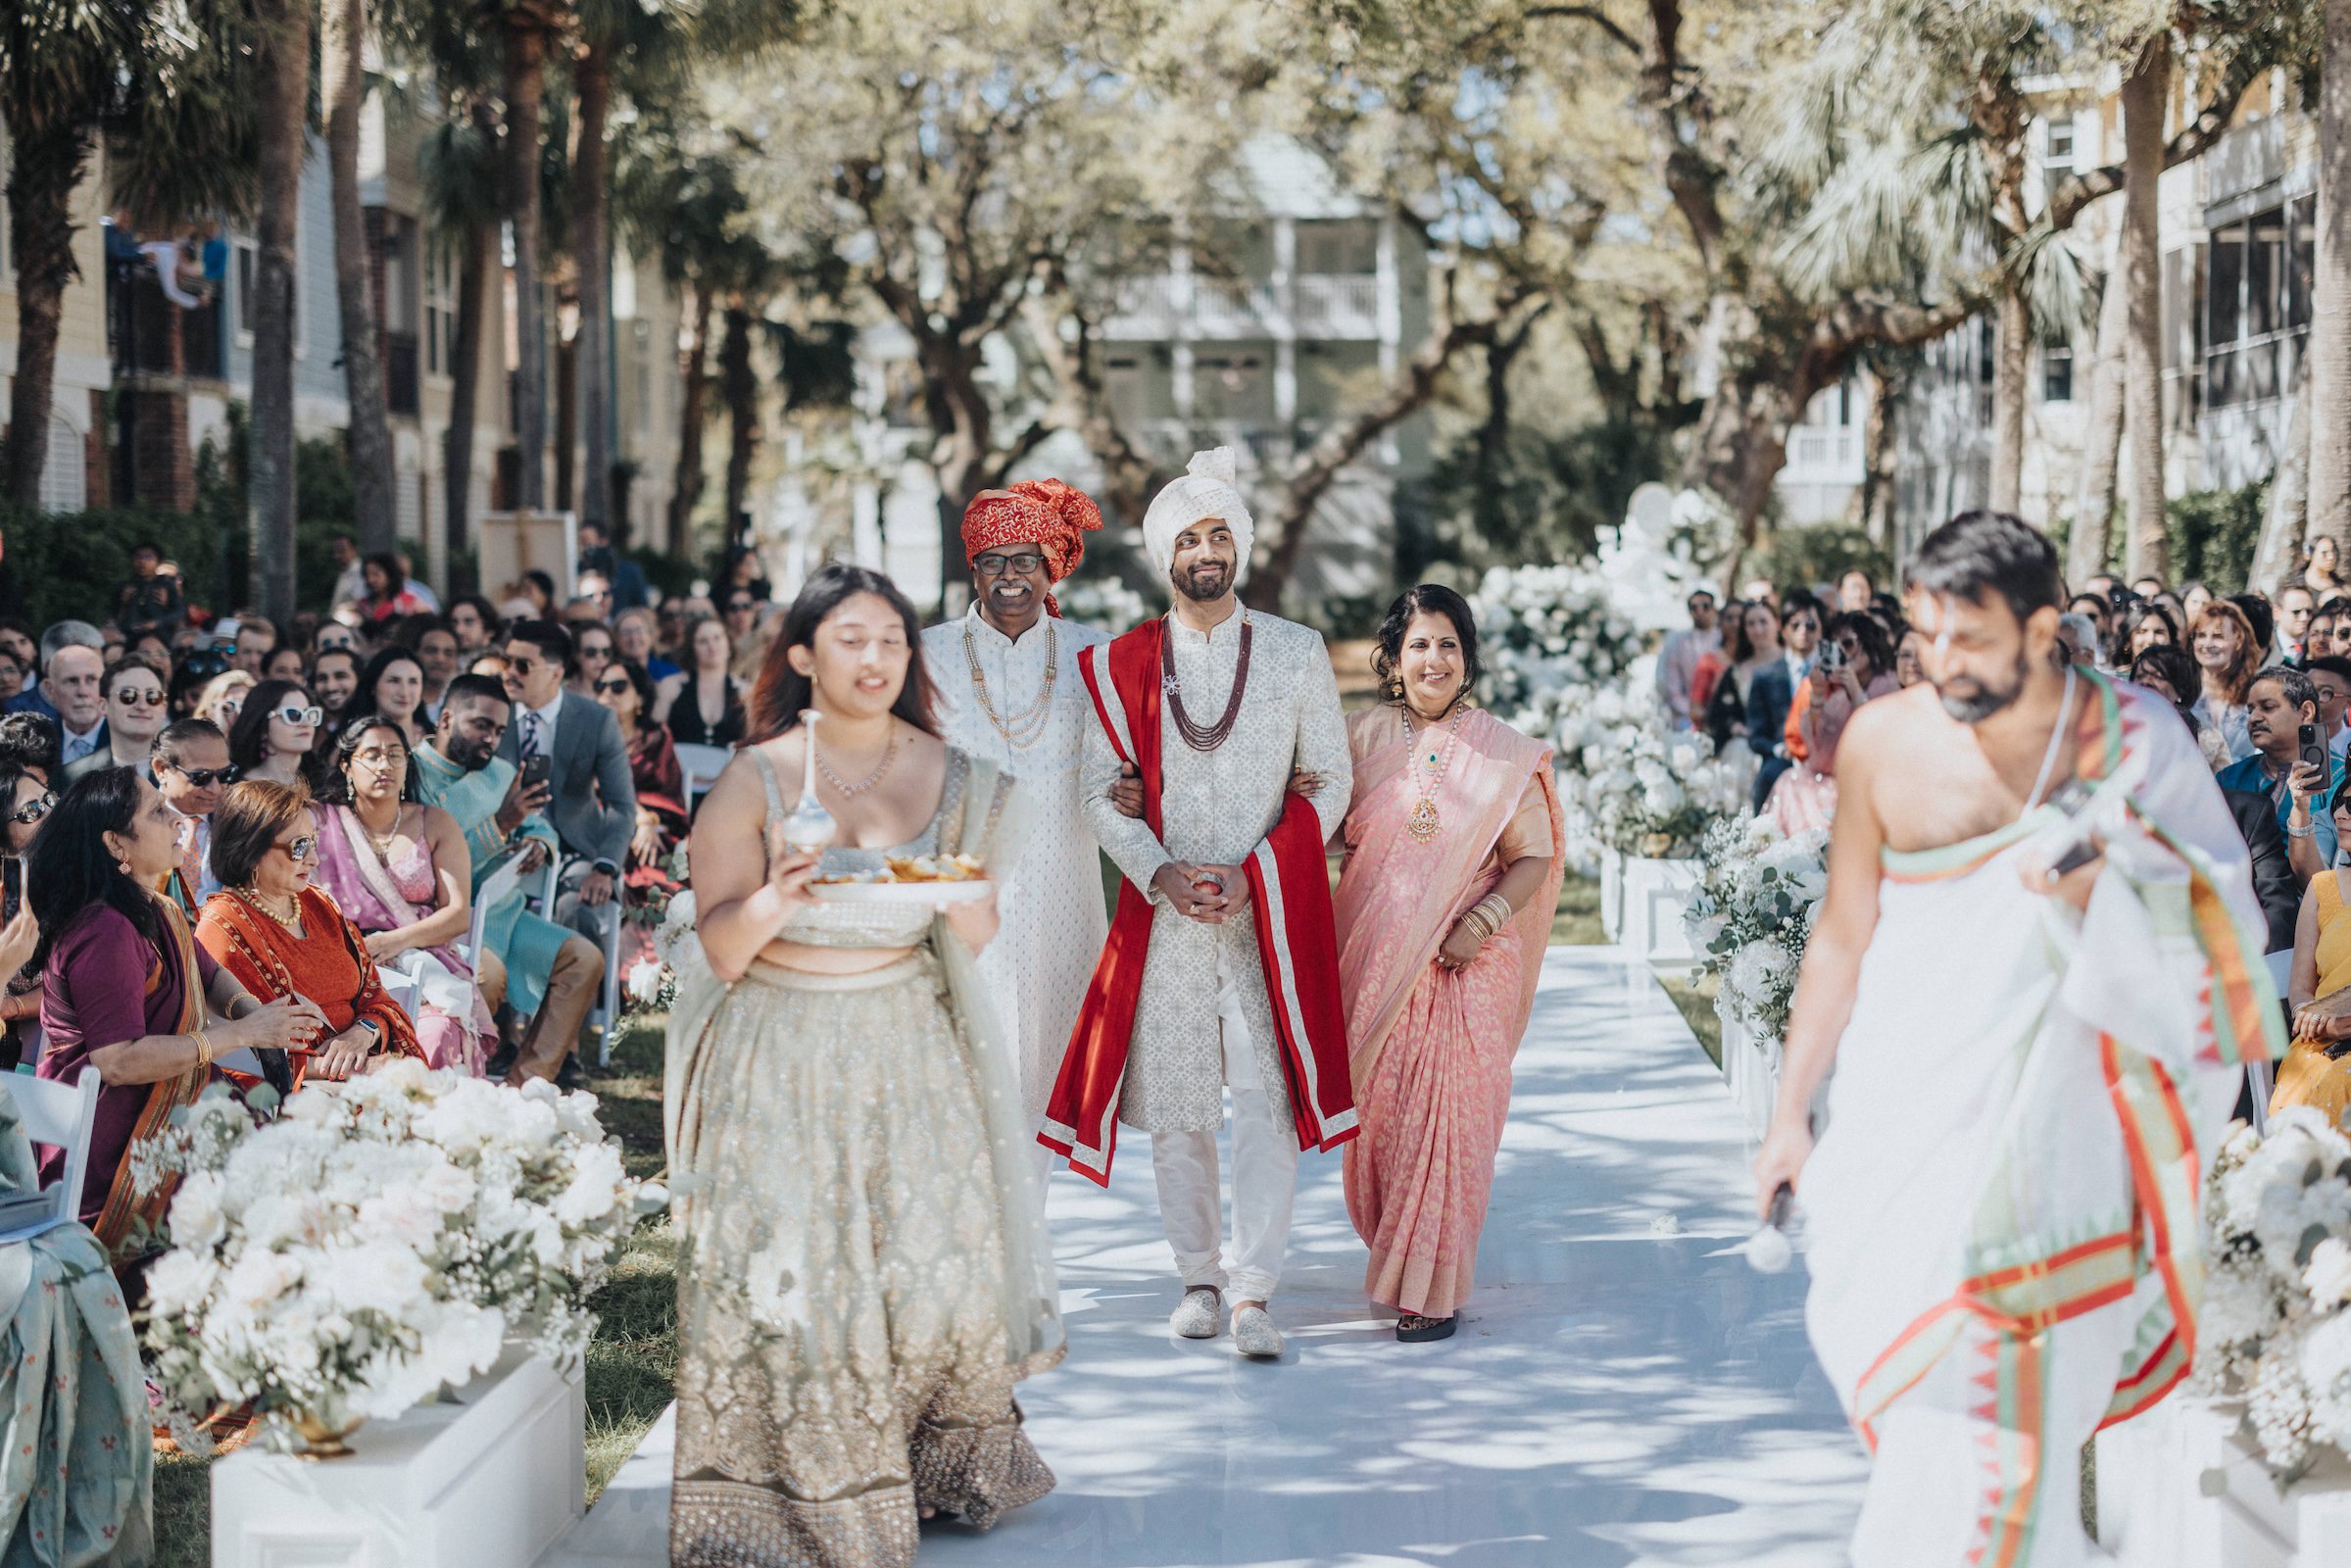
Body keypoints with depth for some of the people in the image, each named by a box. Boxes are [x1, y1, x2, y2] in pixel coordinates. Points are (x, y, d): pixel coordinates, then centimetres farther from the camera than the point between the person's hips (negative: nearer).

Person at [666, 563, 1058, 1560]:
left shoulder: (947, 776, 4)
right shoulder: (756, 779, -4)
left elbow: (979, 942, 2)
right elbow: (720, 951, -6)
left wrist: (960, 897, -21)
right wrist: (772, 903, -27)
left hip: (907, 1048, 2)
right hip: (782, 1058, -2)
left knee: (936, 1254, -3)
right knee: (788, 1272, -6)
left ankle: (942, 1469, 18)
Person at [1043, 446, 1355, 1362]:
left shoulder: (1296, 653, 5)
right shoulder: (1122, 665, 6)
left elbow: (1330, 782, 4)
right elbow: (1099, 789, 5)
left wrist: (1253, 873, -8)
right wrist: (1161, 873, -11)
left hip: (1270, 913, -1)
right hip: (1163, 912, 1)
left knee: (1264, 1098, -11)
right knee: (1175, 1107, 4)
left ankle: (1252, 1294, -12)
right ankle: (1199, 1278, 17)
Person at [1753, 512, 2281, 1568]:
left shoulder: (2133, 738, -5)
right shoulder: (1884, 741, -2)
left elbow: (2226, 921, -2)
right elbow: (1844, 934, 7)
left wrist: (2101, 889, -22)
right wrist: (1789, 1113, 10)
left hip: (2051, 1114, -2)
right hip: (1902, 1113, 2)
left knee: (1988, 1394, -6)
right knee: (1883, 1346, 1)